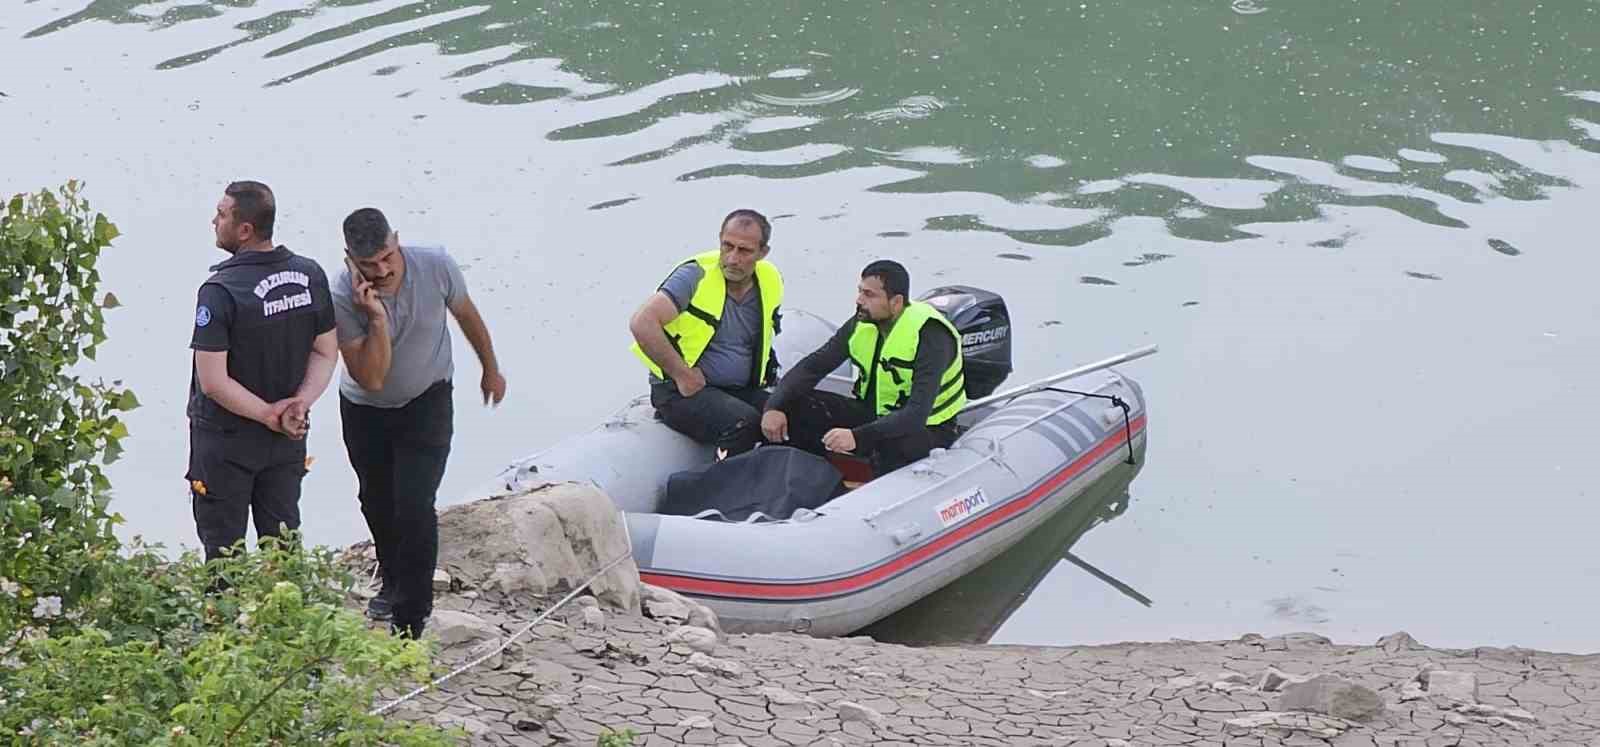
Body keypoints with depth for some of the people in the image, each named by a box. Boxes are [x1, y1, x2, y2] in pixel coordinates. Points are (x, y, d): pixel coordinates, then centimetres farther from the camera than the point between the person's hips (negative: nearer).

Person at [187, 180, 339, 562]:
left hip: (226, 442, -5)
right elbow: (326, 352, 2)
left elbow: (213, 382, -24)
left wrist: (269, 414, -14)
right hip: (287, 443, 5)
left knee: (224, 549, 8)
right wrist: (300, 402, -9)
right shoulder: (311, 275, -4)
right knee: (283, 543, 17)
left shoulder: (220, 291, -23)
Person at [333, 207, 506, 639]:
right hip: (365, 410, 1)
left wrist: (491, 369, 11)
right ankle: (394, 583, 49)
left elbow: (467, 316, -3)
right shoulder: (343, 299, -30)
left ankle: (409, 623, -6)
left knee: (414, 508, -13)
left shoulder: (436, 268, -26)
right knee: (377, 504, 20)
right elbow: (370, 379, -29)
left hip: (426, 404, -1)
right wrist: (377, 318, -42)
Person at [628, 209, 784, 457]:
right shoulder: (696, 275, -14)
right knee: (745, 422, -33)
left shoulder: (770, 281, 6)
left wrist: (761, 373, 13)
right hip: (682, 391, -6)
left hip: (740, 390, 6)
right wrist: (683, 375, -20)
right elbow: (642, 323, -26)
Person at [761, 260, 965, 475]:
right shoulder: (862, 324, -5)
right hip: (875, 414, 6)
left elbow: (917, 413, -35)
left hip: (925, 427, -6)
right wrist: (775, 407, -23)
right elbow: (812, 366, -4)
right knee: (795, 406, -12)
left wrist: (858, 437, -47)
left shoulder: (930, 335, -25)